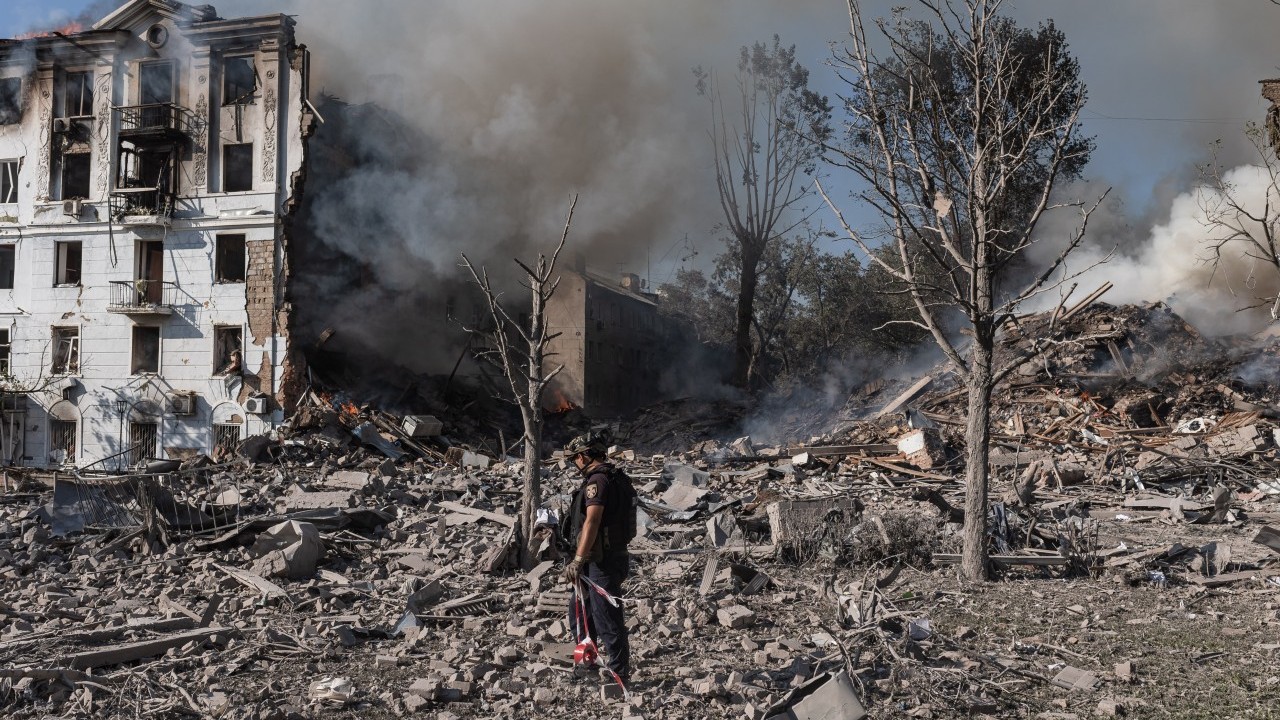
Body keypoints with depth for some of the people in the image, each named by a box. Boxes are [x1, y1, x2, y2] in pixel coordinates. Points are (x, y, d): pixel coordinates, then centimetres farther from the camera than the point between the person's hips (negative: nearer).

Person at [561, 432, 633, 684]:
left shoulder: (598, 480, -19)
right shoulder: (616, 478, 13)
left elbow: (592, 522, -29)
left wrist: (578, 561, -34)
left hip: (603, 563, -10)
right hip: (612, 556, 10)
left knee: (608, 621, -2)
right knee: (578, 612, 20)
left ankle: (619, 676, 6)